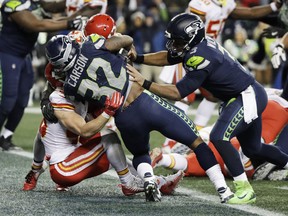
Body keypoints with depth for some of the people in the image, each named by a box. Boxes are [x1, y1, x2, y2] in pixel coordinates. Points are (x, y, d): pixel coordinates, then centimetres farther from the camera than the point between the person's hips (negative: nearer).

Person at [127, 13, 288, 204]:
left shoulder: (200, 58, -26)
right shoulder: (199, 45, 1)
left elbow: (178, 93, -24)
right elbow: (167, 57, 14)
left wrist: (144, 84, -23)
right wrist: (138, 58, 3)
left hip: (248, 97, -10)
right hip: (251, 95, 10)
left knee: (219, 138, -21)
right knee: (252, 148, 22)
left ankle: (245, 190, -17)